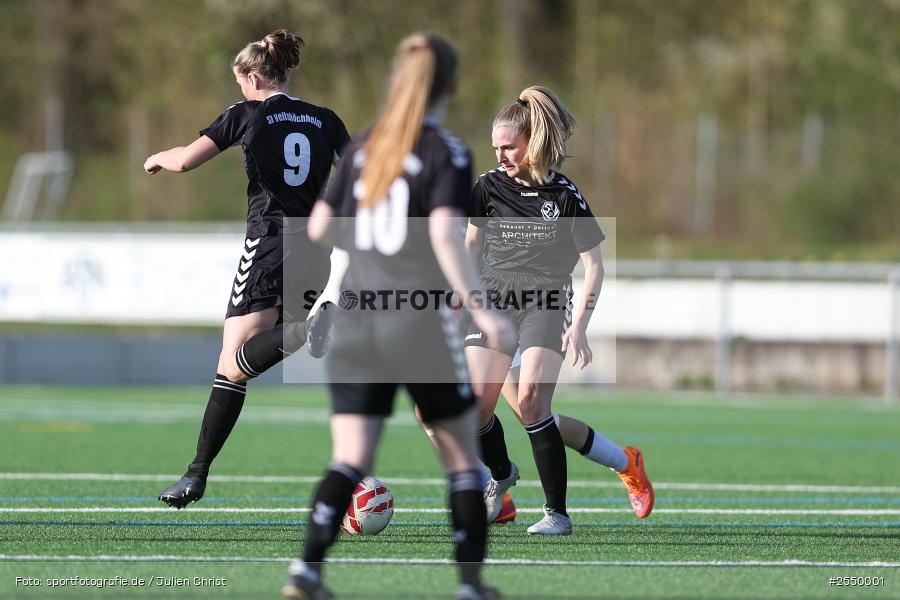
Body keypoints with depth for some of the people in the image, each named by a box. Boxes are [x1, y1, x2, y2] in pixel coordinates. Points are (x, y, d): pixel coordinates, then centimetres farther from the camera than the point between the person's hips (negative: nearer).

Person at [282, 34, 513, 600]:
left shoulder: (364, 148, 9)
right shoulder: (447, 153, -7)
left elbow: (320, 227, 12)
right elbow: (446, 235, -20)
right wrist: (482, 311, -20)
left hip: (357, 320, 4)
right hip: (423, 321, -4)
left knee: (350, 461, 0)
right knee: (463, 457, 11)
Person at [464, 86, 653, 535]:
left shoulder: (564, 196, -7)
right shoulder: (489, 187, 2)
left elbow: (593, 265, -3)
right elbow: (470, 244, 18)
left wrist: (579, 326, -12)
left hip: (546, 303, -4)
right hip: (495, 299, 4)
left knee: (531, 400, -22)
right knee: (474, 405, -8)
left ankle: (557, 512, -13)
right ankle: (501, 477, 26)